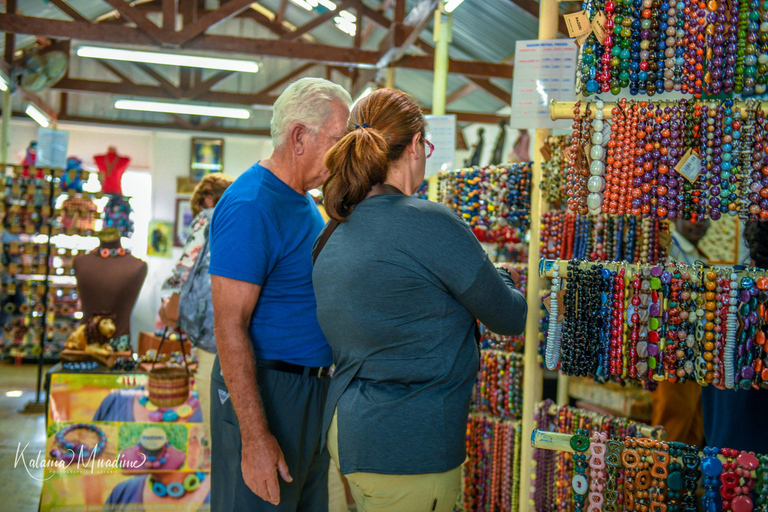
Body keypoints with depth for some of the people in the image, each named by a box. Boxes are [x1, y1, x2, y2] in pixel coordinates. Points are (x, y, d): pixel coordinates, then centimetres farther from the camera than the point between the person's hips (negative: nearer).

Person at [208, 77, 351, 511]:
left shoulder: (304, 201, 12)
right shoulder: (249, 206, -18)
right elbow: (229, 326, -22)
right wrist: (255, 437, -25)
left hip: (312, 389, 10)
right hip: (263, 392, -9)